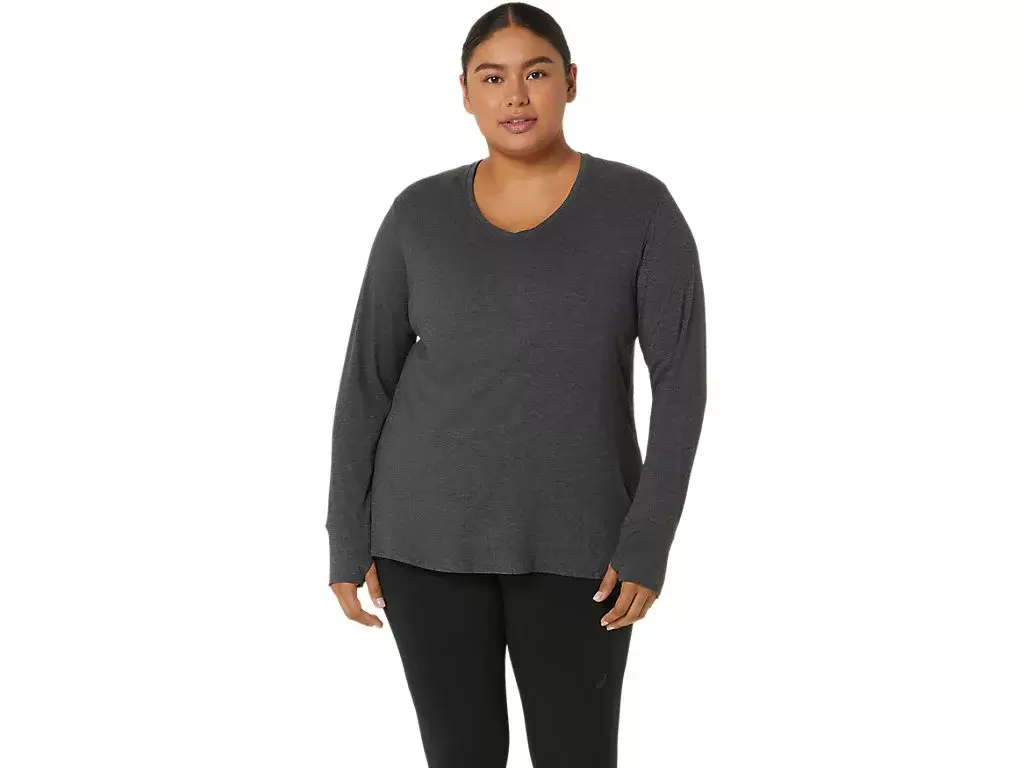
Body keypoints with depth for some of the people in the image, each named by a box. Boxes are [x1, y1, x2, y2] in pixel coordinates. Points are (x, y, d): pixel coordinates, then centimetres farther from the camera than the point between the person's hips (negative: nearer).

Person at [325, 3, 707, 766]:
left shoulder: (642, 207, -6)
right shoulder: (420, 214, -1)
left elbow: (682, 379, -8)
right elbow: (368, 379, 3)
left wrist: (649, 541, -14)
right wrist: (348, 538, 0)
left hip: (571, 535, -1)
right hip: (432, 529, 1)